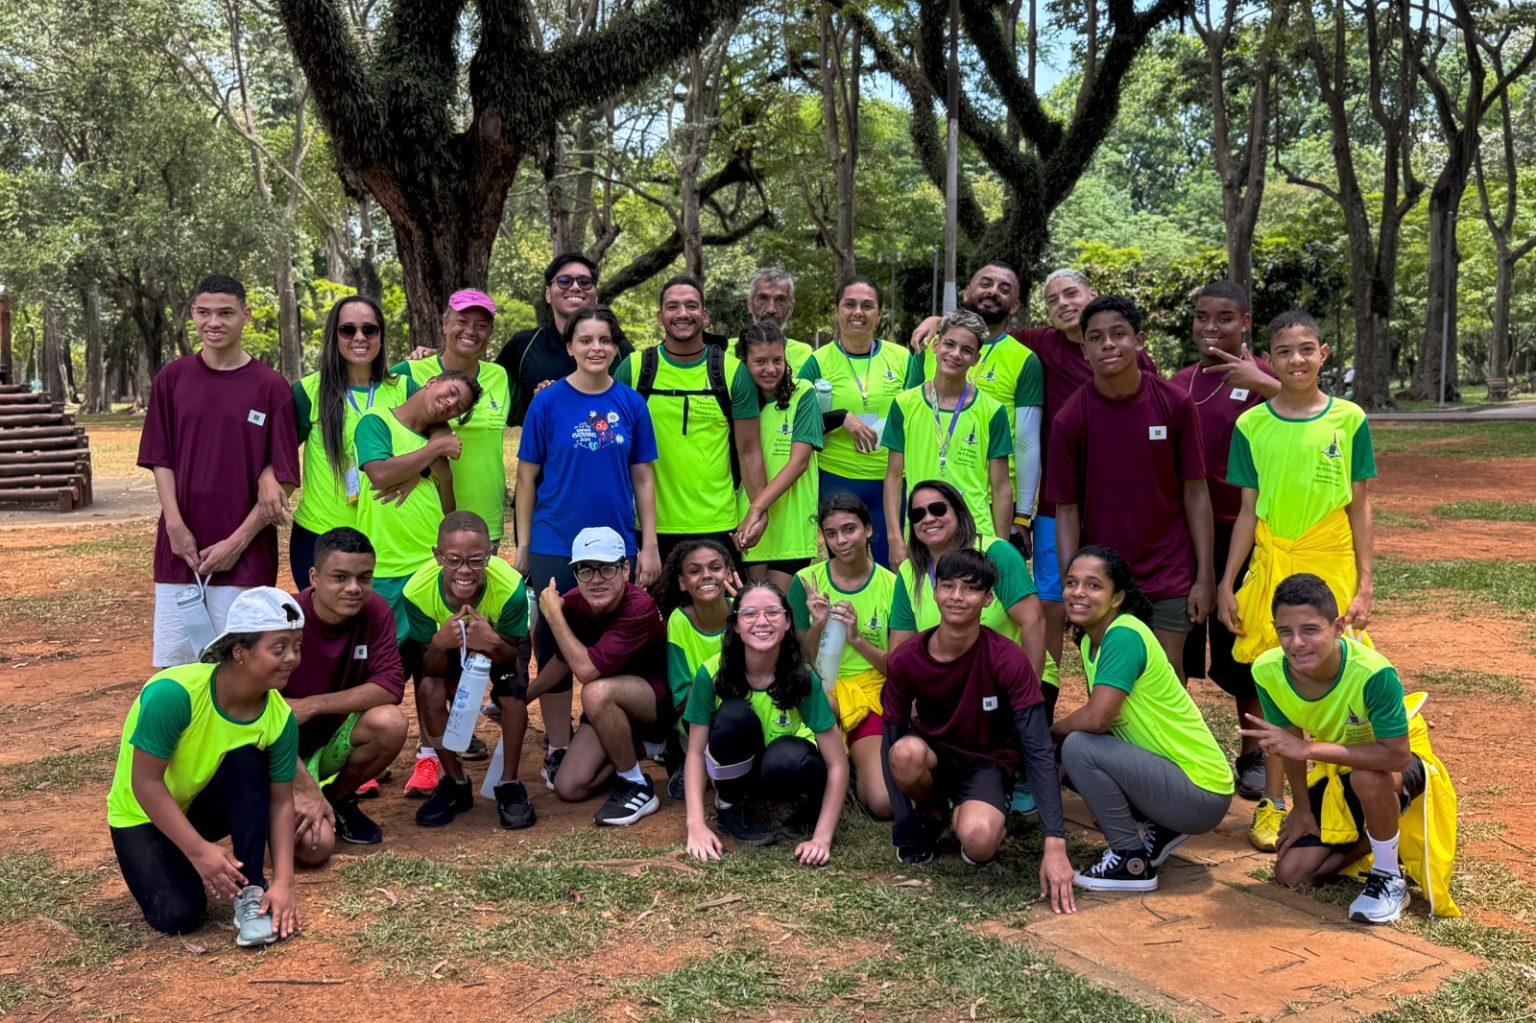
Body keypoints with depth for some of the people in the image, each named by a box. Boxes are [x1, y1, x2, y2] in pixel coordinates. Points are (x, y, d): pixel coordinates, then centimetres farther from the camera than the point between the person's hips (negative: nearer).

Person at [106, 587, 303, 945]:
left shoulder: (280, 718, -20)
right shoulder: (173, 692, -33)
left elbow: (281, 803, -15)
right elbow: (145, 783, -28)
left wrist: (283, 882, -26)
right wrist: (200, 851, -31)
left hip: (207, 805, 3)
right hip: (143, 817, -3)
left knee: (248, 760, -28)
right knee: (179, 916, -22)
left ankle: (251, 891, -19)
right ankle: (166, 865, 13)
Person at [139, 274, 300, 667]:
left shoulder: (270, 387, -3)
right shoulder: (172, 378, 5)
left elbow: (283, 477, -3)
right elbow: (160, 460, 6)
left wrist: (238, 541, -8)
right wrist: (176, 526, -6)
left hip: (246, 554, -2)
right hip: (180, 549, 2)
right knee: (174, 664, 6)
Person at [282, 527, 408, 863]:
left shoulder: (375, 611, -11)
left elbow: (391, 686, -17)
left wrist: (312, 705, -24)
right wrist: (306, 789, -27)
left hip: (334, 736, 4)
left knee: (390, 723, -28)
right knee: (316, 845, -24)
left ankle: (340, 800, 2)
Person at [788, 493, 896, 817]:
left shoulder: (891, 585, -2)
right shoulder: (806, 582, -1)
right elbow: (800, 660, 3)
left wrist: (857, 639, -17)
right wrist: (818, 626, -16)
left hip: (871, 692, 0)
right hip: (820, 690, 0)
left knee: (883, 804, -20)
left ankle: (854, 768, 14)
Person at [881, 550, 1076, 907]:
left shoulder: (1008, 660, -22)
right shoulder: (904, 661, -15)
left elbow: (1039, 751, -24)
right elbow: (892, 743, -7)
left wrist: (1055, 845, -31)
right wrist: (905, 825, -18)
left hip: (988, 761, -2)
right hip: (933, 755, 2)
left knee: (978, 839, -35)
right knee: (907, 752, -35)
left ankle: (977, 814, 4)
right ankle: (930, 814, 0)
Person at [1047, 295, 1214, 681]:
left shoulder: (1175, 404, -5)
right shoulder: (1070, 419, -7)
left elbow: (1195, 492, -1)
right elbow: (1067, 510, -3)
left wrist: (1205, 576, -4)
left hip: (1170, 576, 0)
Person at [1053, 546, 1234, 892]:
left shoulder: (1124, 636, -19)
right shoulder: (1091, 640, 8)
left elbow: (1097, 718, -29)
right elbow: (1099, 715, 12)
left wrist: (1051, 730, -10)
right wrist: (1062, 731, -7)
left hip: (1202, 795, -9)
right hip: (1172, 776, 9)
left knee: (1078, 748, -21)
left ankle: (1132, 862, -7)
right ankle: (1158, 831, 15)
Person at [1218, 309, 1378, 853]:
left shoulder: (1349, 419, -1)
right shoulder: (1252, 425, 1)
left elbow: (1359, 507, 2)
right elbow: (1248, 509, 6)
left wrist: (1364, 584, -1)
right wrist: (1226, 583, 4)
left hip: (1332, 565, -1)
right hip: (1271, 565, 1)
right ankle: (1273, 802, 18)